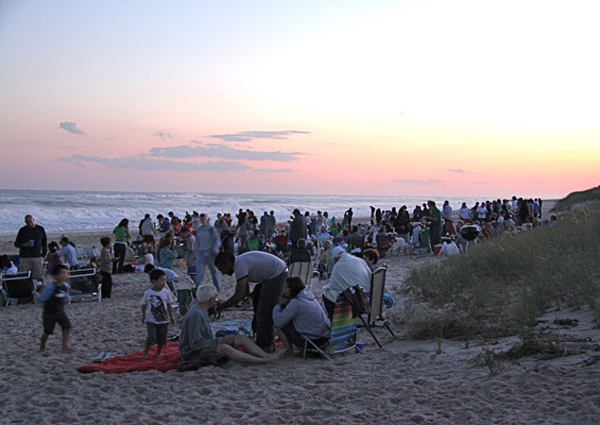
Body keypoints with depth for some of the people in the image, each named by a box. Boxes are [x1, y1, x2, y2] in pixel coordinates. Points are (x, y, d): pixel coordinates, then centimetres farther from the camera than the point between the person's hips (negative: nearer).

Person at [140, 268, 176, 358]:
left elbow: (169, 305, 6)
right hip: (151, 320, -2)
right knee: (151, 337, -15)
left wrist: (171, 317, 11)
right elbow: (144, 305, 4)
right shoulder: (147, 293, -10)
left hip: (163, 320, 2)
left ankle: (158, 353, 28)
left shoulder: (166, 292, -5)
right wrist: (143, 316, 11)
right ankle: (145, 353, 0)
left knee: (162, 339, 8)